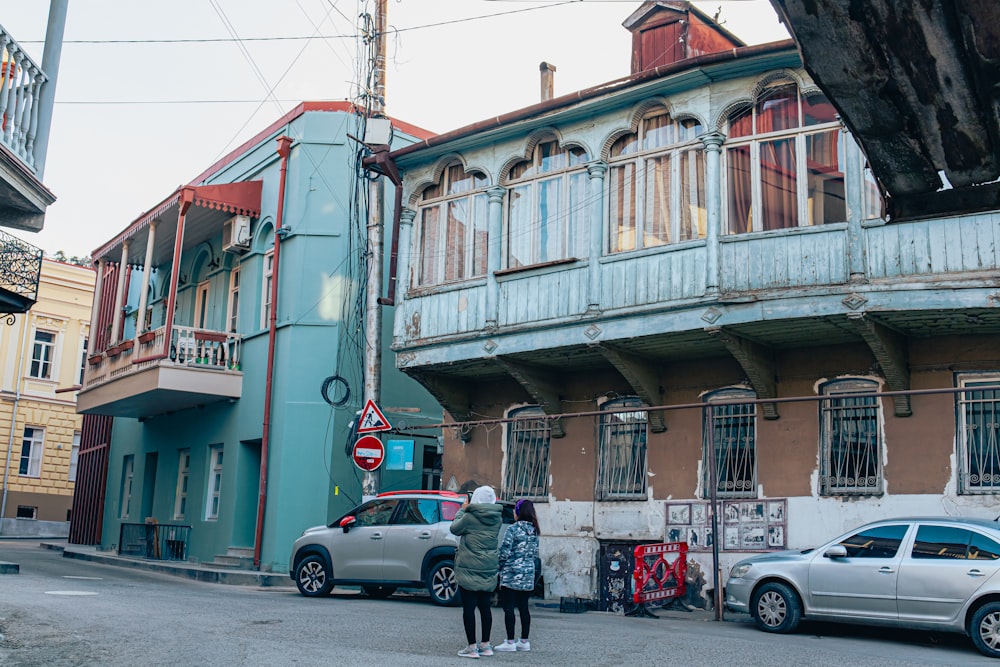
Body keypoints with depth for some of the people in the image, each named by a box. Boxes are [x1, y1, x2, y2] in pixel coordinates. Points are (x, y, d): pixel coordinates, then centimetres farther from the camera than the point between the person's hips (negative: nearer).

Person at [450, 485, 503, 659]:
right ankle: (486, 645, 20)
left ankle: (472, 647, 0)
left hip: (469, 569, -5)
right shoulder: (497, 519, 0)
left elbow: (455, 528, 1)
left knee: (469, 607, -1)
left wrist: (462, 510, 12)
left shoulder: (470, 517, -15)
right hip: (489, 570, 6)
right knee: (485, 606, 13)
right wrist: (467, 510, 11)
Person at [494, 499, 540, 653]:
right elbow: (535, 553, 14)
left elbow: (505, 552, -14)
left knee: (508, 607, -2)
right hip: (528, 576, 7)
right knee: (523, 607, 11)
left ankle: (510, 642, -2)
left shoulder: (513, 529, -12)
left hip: (511, 574, -7)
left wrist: (500, 568, -1)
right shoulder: (534, 531, 8)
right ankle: (524, 641, 15)